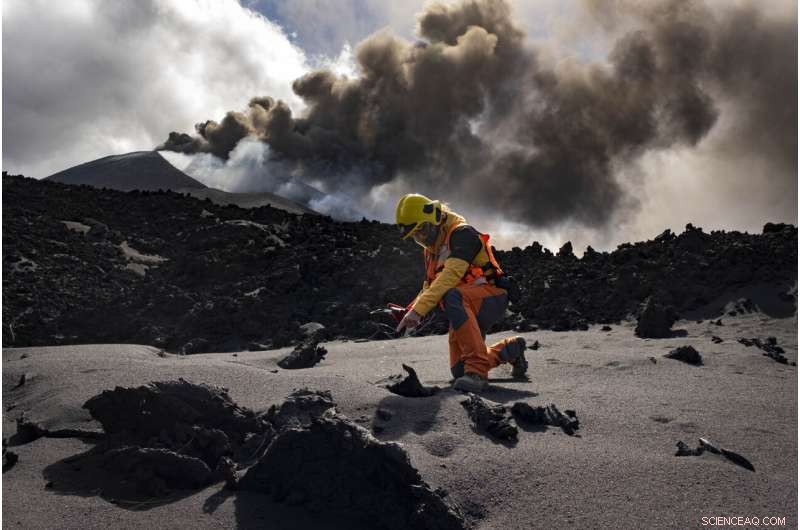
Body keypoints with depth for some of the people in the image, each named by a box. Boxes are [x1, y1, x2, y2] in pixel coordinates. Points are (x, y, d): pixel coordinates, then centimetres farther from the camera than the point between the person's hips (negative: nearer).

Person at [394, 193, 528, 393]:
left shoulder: (461, 233, -13)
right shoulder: (430, 250, 16)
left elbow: (450, 275, -28)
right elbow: (429, 289, 20)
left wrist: (418, 310, -34)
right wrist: (409, 310, -1)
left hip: (491, 297, -9)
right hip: (465, 312, 9)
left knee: (452, 296, -40)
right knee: (459, 372, 7)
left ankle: (477, 370, -41)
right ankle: (511, 348, 33)